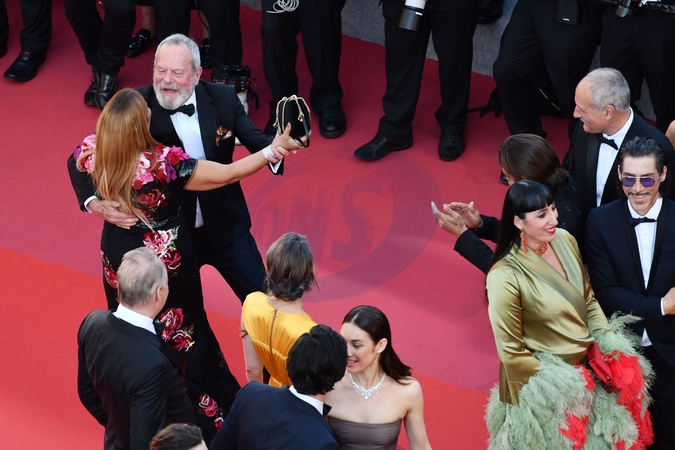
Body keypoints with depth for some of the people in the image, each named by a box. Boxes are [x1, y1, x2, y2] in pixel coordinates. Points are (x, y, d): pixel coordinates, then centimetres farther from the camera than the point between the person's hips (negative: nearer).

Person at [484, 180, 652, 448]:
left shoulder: (565, 240, -9)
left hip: (587, 365, 6)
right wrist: (556, 384, -14)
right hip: (547, 386, -6)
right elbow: (512, 353, -20)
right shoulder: (505, 277, -28)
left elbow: (589, 299, 6)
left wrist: (610, 348, -4)